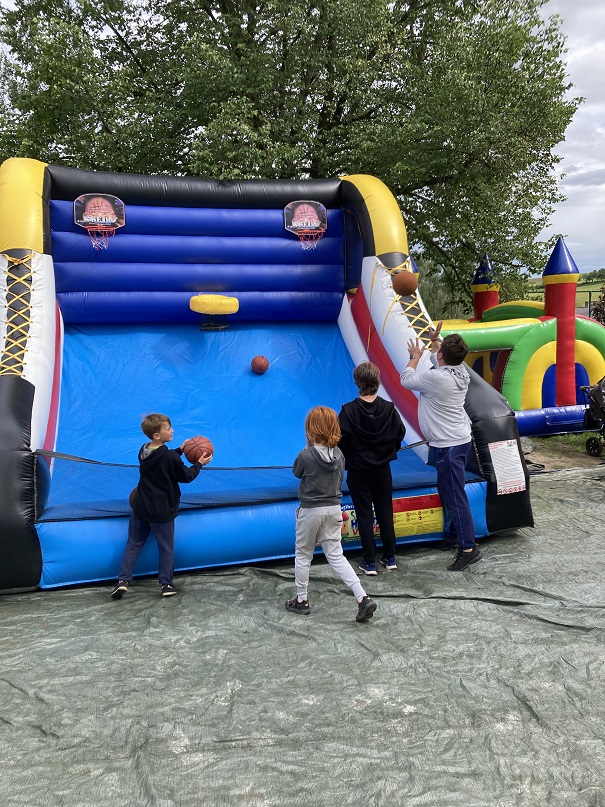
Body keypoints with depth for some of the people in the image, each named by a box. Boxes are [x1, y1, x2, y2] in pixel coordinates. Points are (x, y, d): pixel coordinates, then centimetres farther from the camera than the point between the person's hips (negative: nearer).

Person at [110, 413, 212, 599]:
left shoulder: (144, 451, 0)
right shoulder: (170, 457, -20)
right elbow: (185, 476, -8)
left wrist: (180, 450, 15)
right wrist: (199, 464, 5)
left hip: (140, 508, 5)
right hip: (162, 512, -5)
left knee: (133, 544, 15)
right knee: (166, 548, 11)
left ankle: (123, 580, 8)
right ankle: (166, 584, 17)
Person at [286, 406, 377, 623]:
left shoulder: (306, 456, -19)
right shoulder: (339, 454, -3)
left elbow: (296, 472, 2)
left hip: (310, 510, -5)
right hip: (334, 509, 5)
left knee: (303, 555, 14)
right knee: (336, 555, 10)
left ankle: (301, 600, 26)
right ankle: (363, 598, -1)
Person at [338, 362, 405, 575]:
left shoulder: (349, 410, -17)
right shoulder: (389, 408, -10)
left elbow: (341, 441, -15)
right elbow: (400, 434, 0)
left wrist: (348, 458, 4)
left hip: (358, 471, -2)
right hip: (382, 469, 2)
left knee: (364, 514, 7)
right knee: (385, 512, 14)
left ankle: (370, 562, 11)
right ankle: (389, 558, 23)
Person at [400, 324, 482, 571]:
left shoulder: (436, 377, -23)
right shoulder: (460, 372, 1)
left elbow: (406, 380, -6)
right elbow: (439, 361, 24)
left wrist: (415, 357, 9)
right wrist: (435, 340, 31)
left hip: (448, 445, -9)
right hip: (459, 439, 10)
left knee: (454, 496, -6)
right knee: (448, 490, 22)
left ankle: (468, 548, -3)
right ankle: (455, 532, 34)